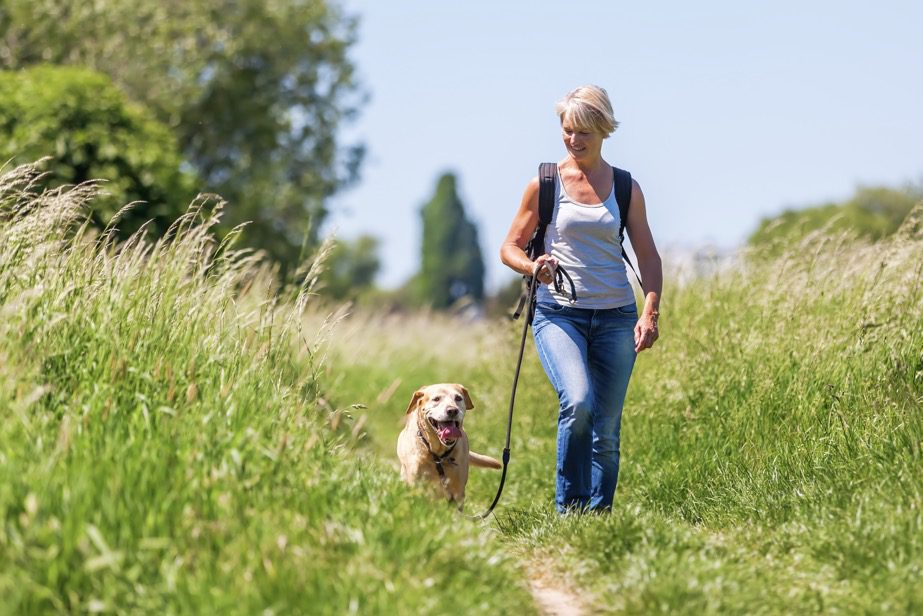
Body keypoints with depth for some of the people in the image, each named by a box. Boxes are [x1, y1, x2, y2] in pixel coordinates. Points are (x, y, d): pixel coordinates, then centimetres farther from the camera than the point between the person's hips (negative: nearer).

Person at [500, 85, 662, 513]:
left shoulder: (626, 188, 7)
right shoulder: (545, 184, 2)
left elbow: (648, 257, 8)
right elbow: (510, 247, 6)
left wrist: (651, 313, -7)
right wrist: (532, 266, -16)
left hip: (615, 317, 2)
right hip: (559, 313, -2)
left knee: (606, 429, 3)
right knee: (578, 402, -26)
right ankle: (568, 508, -14)